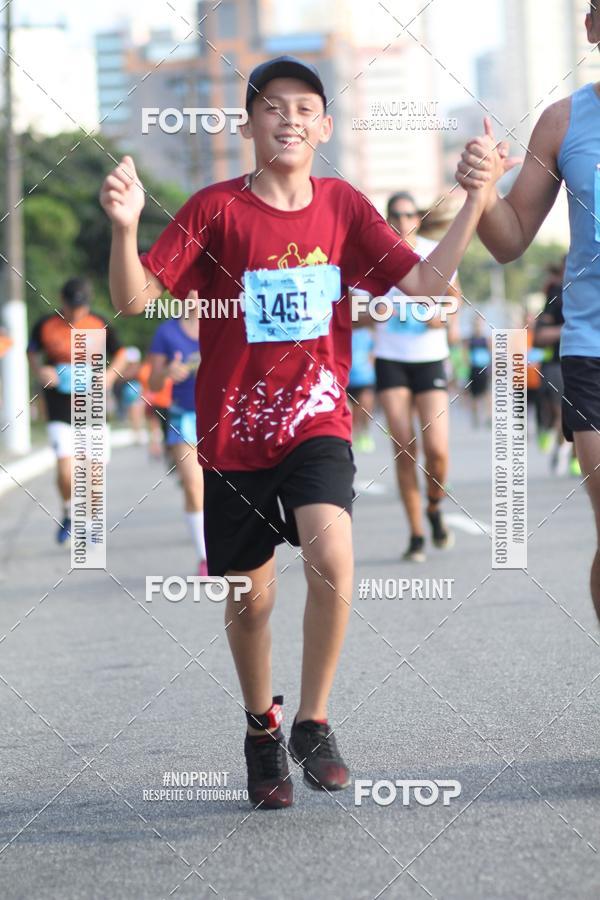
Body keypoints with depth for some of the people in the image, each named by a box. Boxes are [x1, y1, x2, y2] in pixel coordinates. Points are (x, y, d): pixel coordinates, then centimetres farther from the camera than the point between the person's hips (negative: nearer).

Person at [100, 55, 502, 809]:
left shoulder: (342, 206, 1)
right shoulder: (215, 209, -8)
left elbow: (423, 282, -2)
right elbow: (134, 299, -14)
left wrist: (475, 200, -10)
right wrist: (124, 228, -33)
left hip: (317, 422, 1)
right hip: (234, 431, -1)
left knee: (332, 558, -24)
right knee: (250, 597, 10)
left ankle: (313, 723, -6)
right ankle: (262, 729, 37)